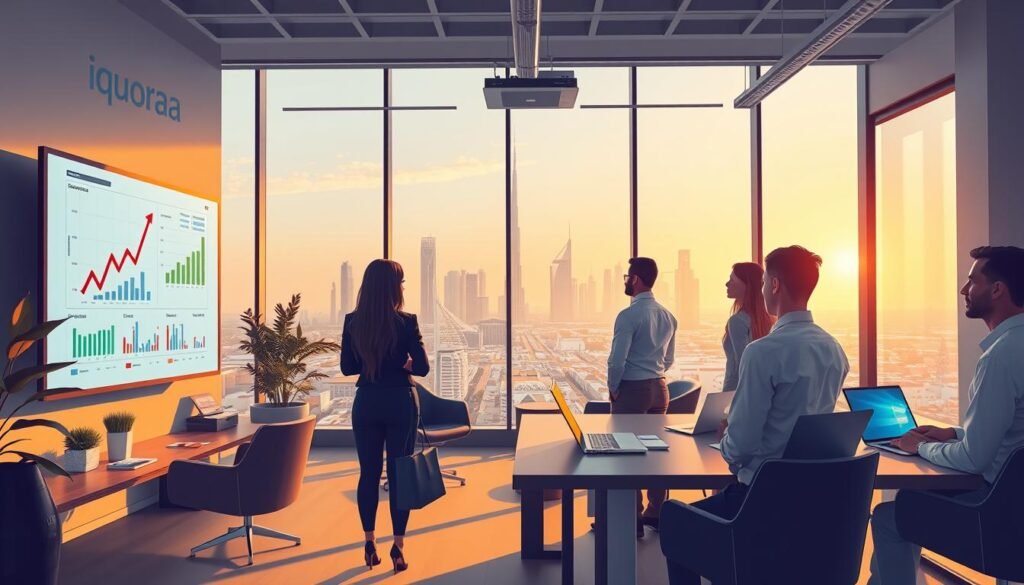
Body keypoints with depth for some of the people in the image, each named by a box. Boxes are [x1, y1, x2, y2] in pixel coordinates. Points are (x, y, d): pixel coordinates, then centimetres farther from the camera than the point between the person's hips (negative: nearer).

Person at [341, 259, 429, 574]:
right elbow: (422, 368, -10)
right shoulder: (406, 322, -13)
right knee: (399, 474, 6)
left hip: (366, 404, 3)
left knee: (369, 473, 12)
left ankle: (370, 544, 19)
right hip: (399, 404, -3)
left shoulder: (352, 321, -2)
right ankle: (398, 547, 10)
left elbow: (347, 367, 5)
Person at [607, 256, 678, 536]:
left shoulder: (629, 315, -16)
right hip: (659, 387, 7)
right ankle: (656, 513, 24)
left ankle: (633, 520, 6)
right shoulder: (668, 316, 8)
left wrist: (613, 388, -4)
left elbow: (618, 359, -18)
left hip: (632, 389, -7)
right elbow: (668, 359, 14)